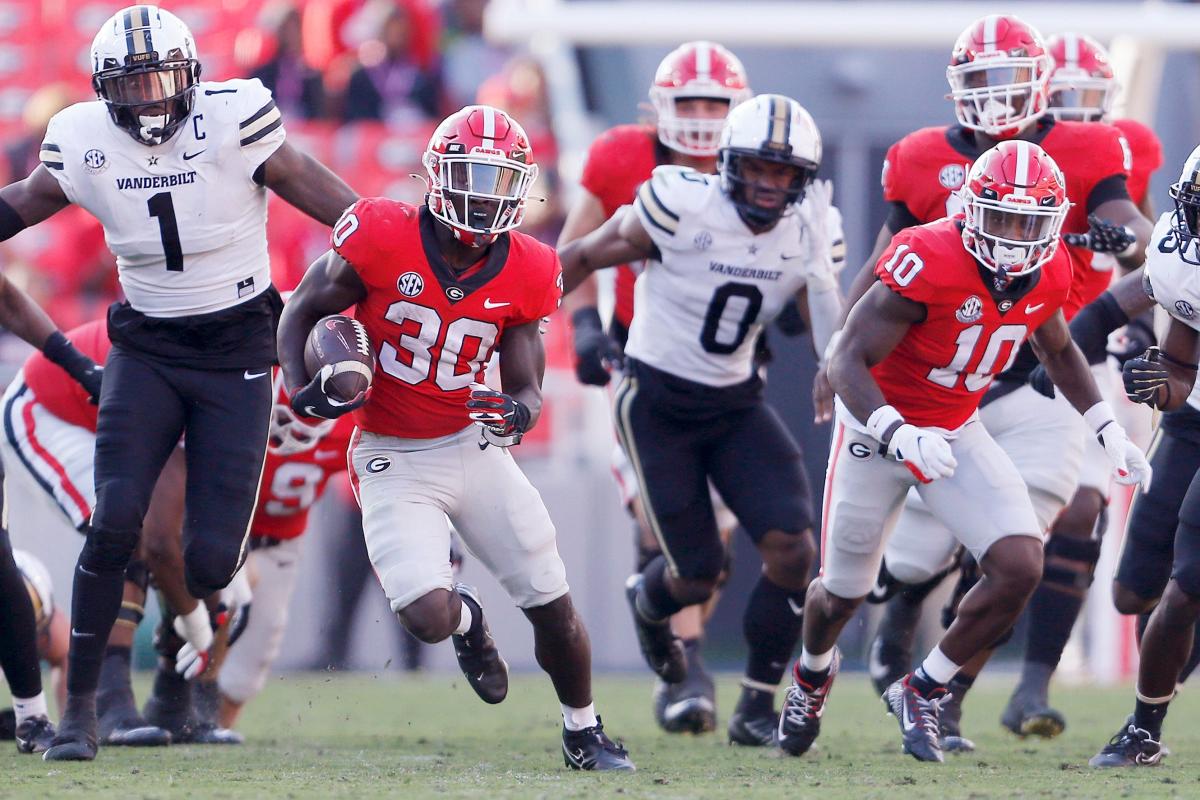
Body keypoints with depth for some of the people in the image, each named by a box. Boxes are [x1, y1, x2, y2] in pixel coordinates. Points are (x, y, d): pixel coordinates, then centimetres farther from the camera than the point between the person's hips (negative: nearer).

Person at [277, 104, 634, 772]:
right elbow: (302, 313, -4)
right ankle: (466, 617, 20)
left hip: (474, 445, 3)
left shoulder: (526, 273, -7)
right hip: (394, 459, -3)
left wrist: (520, 412, -27)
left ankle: (584, 735, 29)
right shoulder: (381, 239, -17)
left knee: (554, 606, 3)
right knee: (428, 618, -20)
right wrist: (303, 390, -21)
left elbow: (526, 385, -3)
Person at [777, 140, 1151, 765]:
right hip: (878, 426, -4)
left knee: (1020, 568, -16)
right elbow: (848, 362, -31)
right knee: (844, 592, 12)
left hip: (957, 432, 4)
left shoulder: (1048, 274, -10)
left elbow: (1057, 349, 14)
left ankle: (923, 691, 7)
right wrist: (900, 439, -46)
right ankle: (814, 670, 50)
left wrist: (1108, 430, 7)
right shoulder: (928, 262, -31)